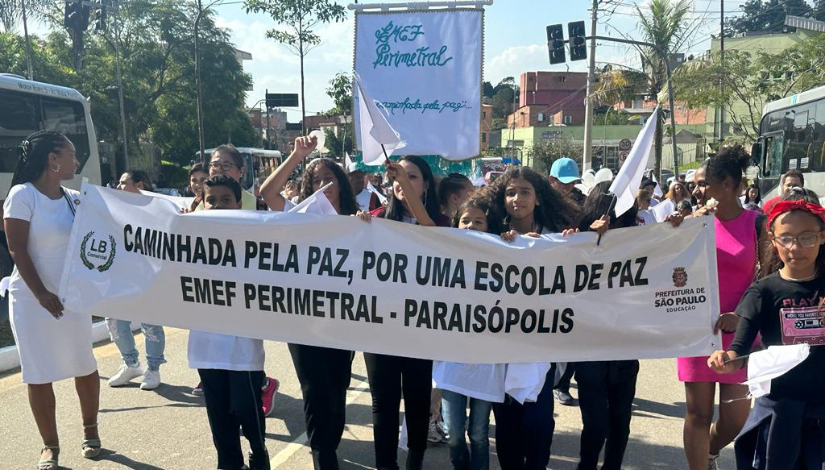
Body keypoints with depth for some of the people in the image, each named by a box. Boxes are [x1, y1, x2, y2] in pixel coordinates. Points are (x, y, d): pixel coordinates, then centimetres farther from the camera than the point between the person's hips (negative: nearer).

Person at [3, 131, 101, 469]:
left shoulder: (75, 198, 5)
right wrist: (41, 294, -17)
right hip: (33, 299, -4)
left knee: (85, 367, 11)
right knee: (39, 374, 5)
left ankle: (90, 431, 30)